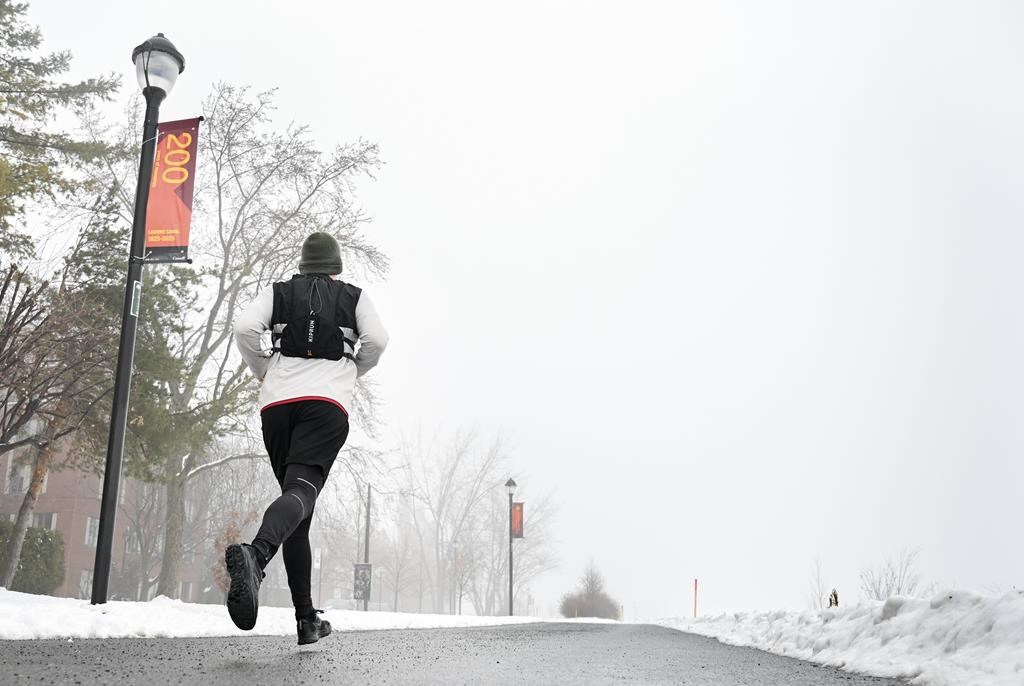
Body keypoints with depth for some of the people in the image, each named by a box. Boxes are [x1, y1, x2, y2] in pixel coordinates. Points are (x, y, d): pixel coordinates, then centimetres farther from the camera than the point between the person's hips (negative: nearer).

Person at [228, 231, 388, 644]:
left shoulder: (278, 292, 18)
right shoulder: (354, 296, 17)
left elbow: (244, 328, 2)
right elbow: (376, 340, 2)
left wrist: (261, 370, 17)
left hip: (277, 402, 3)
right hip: (328, 404, -3)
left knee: (297, 503, 10)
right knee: (302, 490, -19)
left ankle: (307, 618, 9)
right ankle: (255, 555, -52)